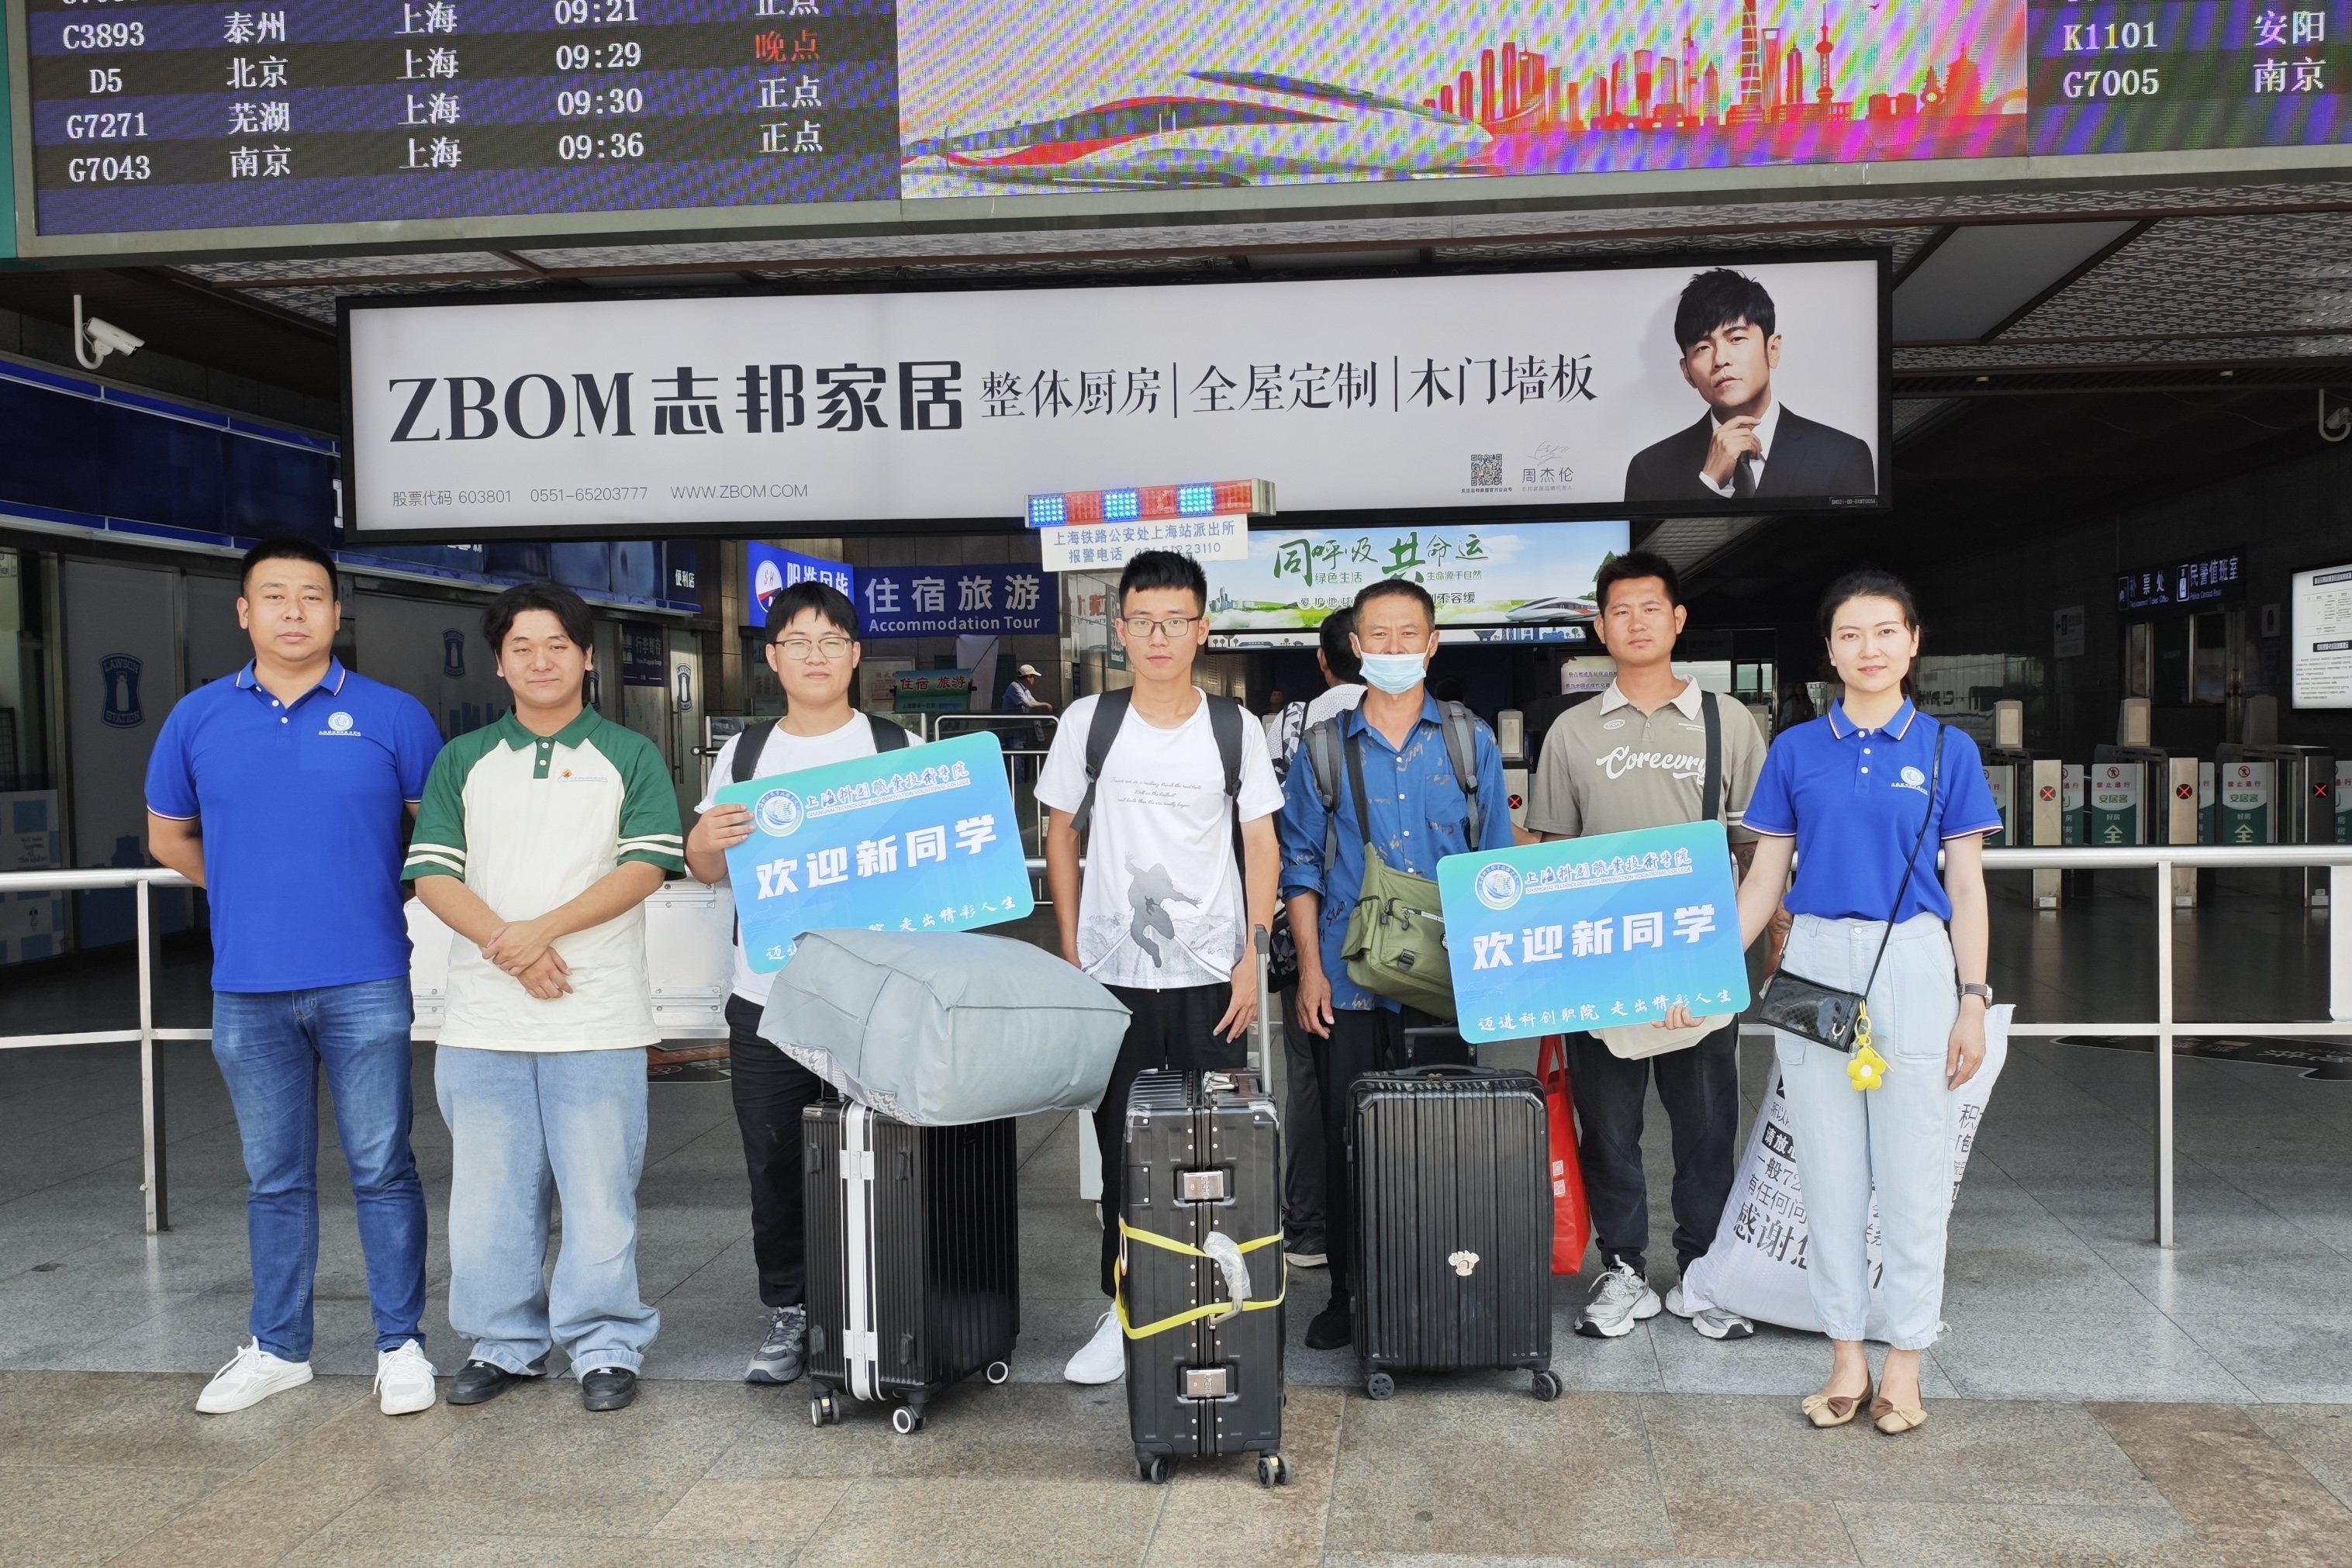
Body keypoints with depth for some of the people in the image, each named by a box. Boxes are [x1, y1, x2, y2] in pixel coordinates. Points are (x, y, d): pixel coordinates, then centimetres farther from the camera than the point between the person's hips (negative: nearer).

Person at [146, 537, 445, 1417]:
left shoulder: (391, 716, -1)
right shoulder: (198, 718, 7)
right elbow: (169, 836, 20)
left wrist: (368, 895, 7)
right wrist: (252, 892, 15)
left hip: (363, 984, -2)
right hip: (247, 988, 3)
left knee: (382, 1170, 3)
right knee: (274, 1178, 14)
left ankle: (401, 1344, 15)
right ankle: (278, 1347, 27)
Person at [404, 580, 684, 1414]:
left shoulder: (630, 756, 6)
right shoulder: (463, 761, 13)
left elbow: (646, 866, -6)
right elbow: (432, 875, 3)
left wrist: (545, 928, -15)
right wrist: (508, 946, -12)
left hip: (597, 1016, -2)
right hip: (484, 1016, 3)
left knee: (598, 1187, 1)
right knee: (489, 1188, 9)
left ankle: (606, 1345, 13)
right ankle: (503, 1340, 23)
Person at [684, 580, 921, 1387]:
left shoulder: (899, 747, 3)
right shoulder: (743, 753, 10)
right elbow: (710, 868, 13)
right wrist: (702, 844, -9)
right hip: (768, 995, 3)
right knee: (774, 1164, 8)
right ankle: (789, 1311, 22)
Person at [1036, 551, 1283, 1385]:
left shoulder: (1234, 727, 1)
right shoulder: (1088, 722, 2)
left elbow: (1261, 847, 5)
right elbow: (1060, 837, 9)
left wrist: (1252, 958, -3)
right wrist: (1071, 953, 3)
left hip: (1211, 977, 0)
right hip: (1113, 976, 1)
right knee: (1121, 1150, 6)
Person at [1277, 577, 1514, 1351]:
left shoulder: (1471, 742, 7)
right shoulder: (1326, 749, 6)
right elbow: (1301, 867, 6)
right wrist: (1310, 968, -2)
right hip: (1350, 981, 0)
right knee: (1347, 1139, 4)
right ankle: (1347, 1292, 17)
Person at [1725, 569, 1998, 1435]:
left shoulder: (1947, 749, 3)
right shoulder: (1794, 750, 6)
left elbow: (1966, 888, 4)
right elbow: (1763, 881, 7)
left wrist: (1972, 1001, -3)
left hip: (1915, 966, -1)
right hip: (1816, 965, 2)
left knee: (1913, 1174, 4)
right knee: (1829, 1173, 7)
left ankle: (1903, 1363, 18)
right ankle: (1846, 1357, 20)